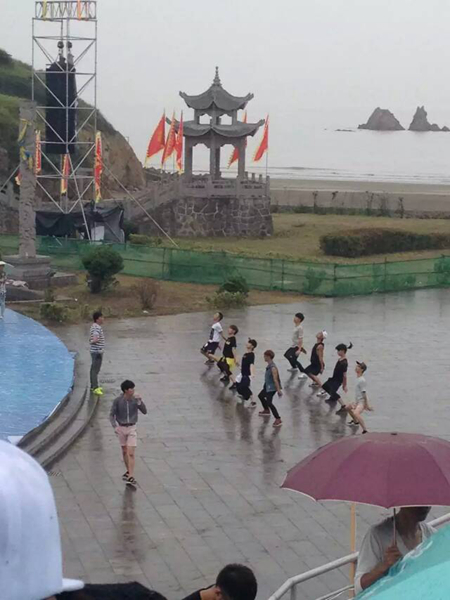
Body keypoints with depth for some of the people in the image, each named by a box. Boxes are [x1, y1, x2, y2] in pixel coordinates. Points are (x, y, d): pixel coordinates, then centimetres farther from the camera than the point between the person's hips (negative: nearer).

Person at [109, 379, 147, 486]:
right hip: (121, 428, 1)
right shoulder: (118, 400, -11)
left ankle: (131, 477, -14)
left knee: (131, 453, -11)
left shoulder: (135, 399, -9)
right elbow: (112, 414, -5)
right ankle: (129, 471, 35)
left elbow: (144, 411, -12)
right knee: (124, 451, 15)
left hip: (132, 428, -1)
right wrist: (115, 426, -18)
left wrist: (139, 401, -25)